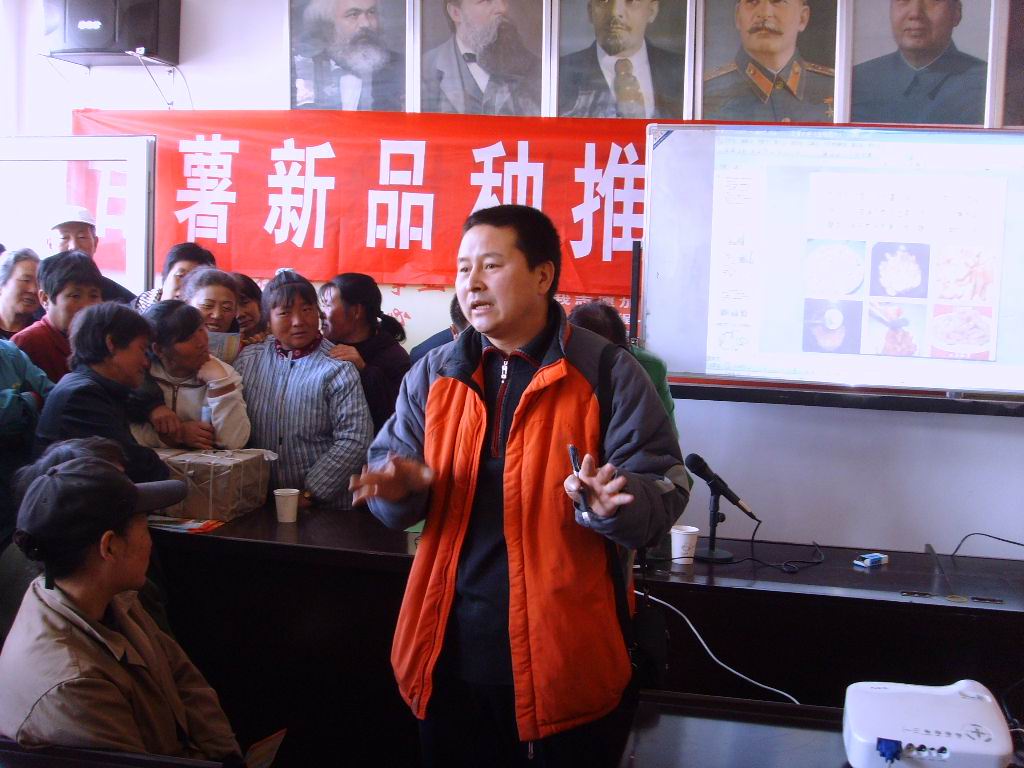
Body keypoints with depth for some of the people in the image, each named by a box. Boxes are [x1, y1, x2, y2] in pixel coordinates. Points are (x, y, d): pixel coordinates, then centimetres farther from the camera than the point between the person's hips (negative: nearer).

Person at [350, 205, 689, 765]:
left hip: (568, 651, -3)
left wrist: (611, 504, -29)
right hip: (452, 649, 4)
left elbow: (663, 492, -7)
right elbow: (392, 476, 11)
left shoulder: (608, 373, -5)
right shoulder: (432, 375, 8)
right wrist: (399, 488, -12)